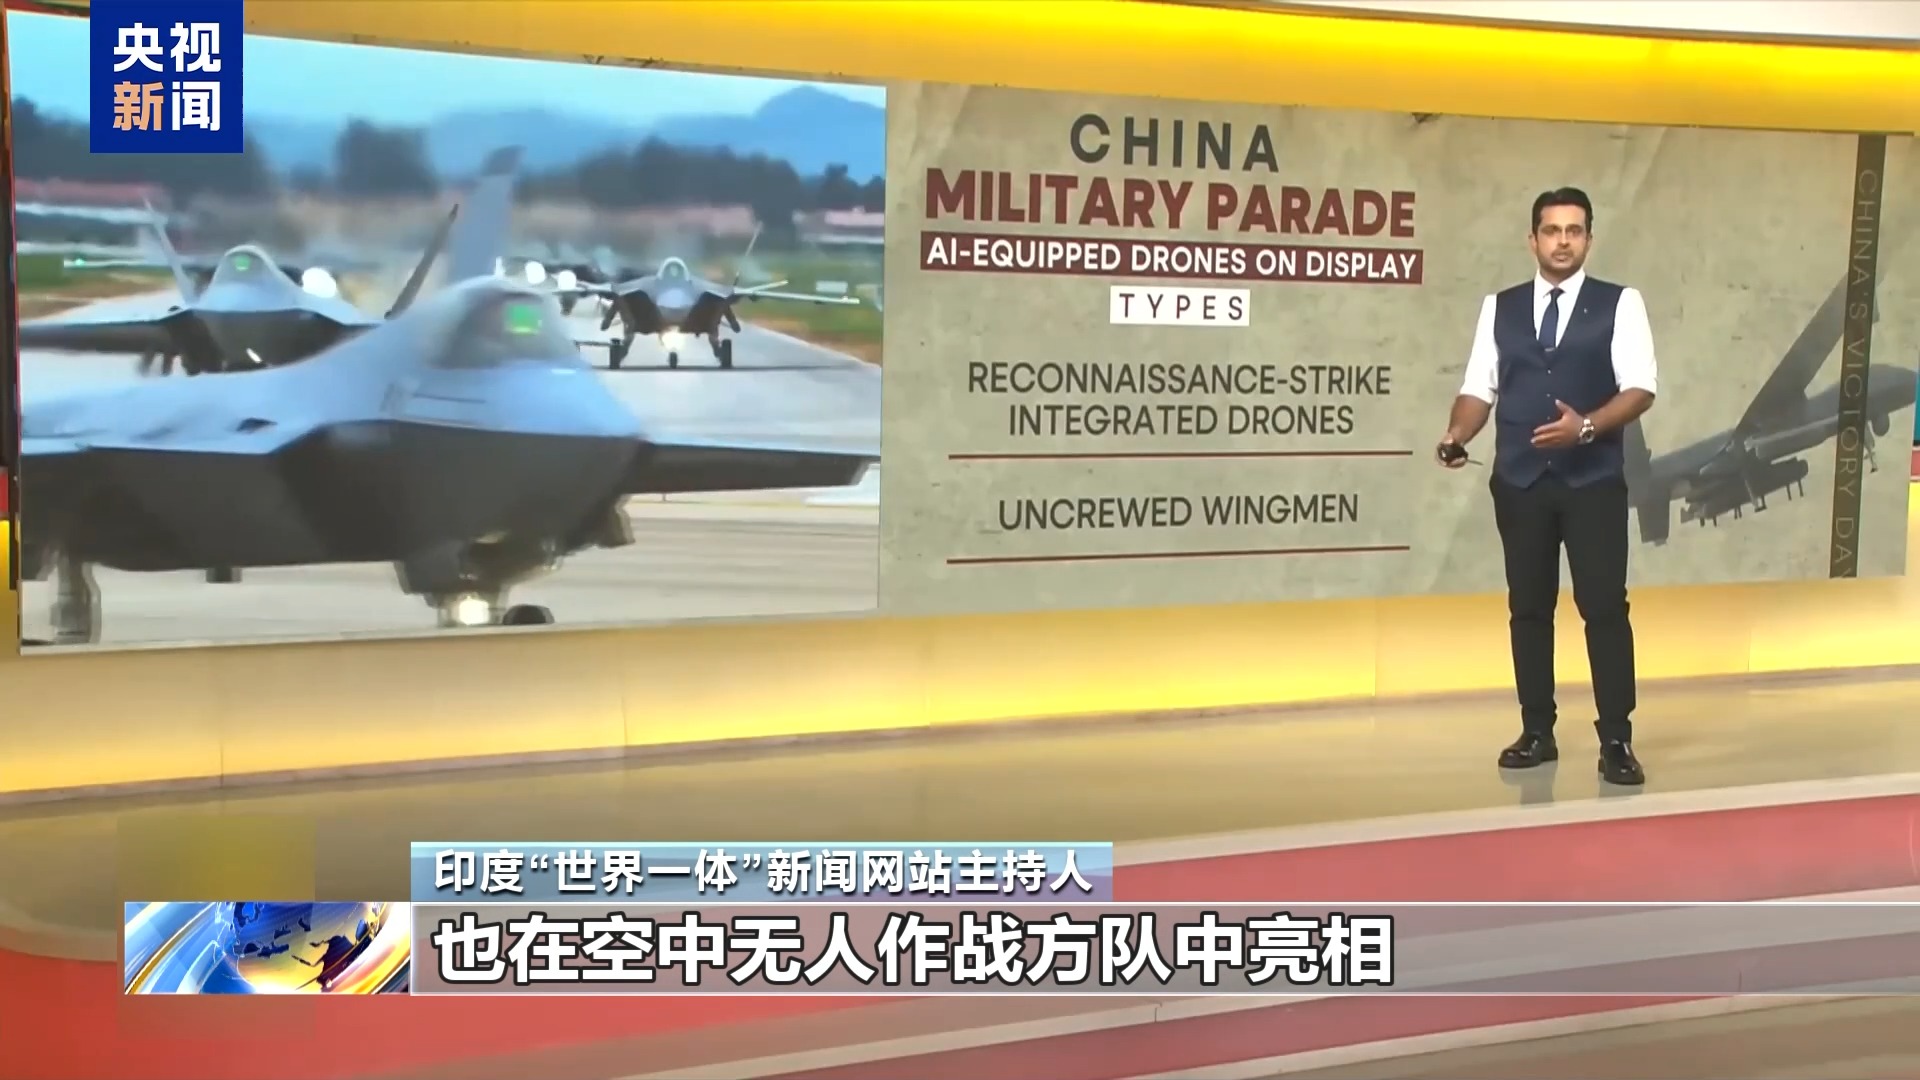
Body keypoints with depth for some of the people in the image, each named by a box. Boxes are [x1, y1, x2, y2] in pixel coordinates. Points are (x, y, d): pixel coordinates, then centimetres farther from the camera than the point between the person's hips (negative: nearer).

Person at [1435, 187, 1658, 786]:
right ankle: (1536, 733, 20)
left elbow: (1640, 388, -6)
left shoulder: (1620, 304, 1)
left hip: (1594, 480, -3)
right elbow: (1480, 387, 8)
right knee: (1528, 607, 9)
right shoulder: (1499, 308, 10)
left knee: (1605, 607, -3)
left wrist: (1586, 426, -23)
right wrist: (1457, 436, -12)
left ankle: (1616, 741, 5)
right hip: (1519, 480, 3)